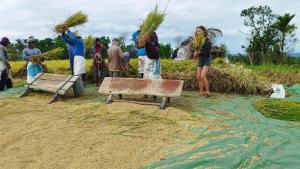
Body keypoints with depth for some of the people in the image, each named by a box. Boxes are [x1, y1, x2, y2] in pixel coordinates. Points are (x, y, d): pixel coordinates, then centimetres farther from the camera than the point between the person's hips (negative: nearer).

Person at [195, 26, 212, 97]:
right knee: (198, 77, 1)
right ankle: (201, 92, 12)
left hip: (207, 60, -6)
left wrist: (200, 52, -21)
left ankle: (207, 92, -3)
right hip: (200, 60, 6)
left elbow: (208, 51, -15)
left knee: (203, 76, -17)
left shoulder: (207, 40, -9)